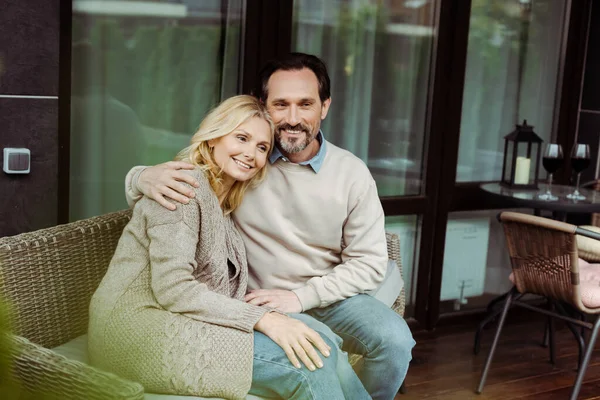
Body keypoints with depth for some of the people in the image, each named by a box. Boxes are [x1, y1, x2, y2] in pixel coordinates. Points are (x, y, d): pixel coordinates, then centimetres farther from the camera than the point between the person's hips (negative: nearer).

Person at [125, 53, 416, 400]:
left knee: (395, 340, -24)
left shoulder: (352, 173, -6)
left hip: (329, 297, 1)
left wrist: (301, 297, -17)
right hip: (257, 301, -1)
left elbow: (369, 263, -4)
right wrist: (145, 178, -27)